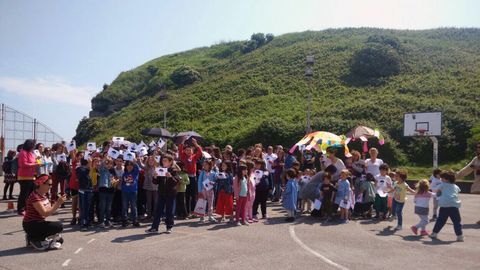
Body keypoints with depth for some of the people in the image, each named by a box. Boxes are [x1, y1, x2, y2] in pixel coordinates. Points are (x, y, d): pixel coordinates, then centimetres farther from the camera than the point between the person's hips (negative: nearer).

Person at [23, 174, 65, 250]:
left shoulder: (43, 195, 7)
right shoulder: (34, 196, -21)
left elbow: (50, 210, 4)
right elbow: (45, 213, -26)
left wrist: (58, 202, -11)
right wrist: (58, 203, -26)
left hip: (39, 223, 9)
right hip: (31, 225, -9)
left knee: (60, 240, 7)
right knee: (59, 226, -23)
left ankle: (33, 237, 16)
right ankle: (34, 239, -6)